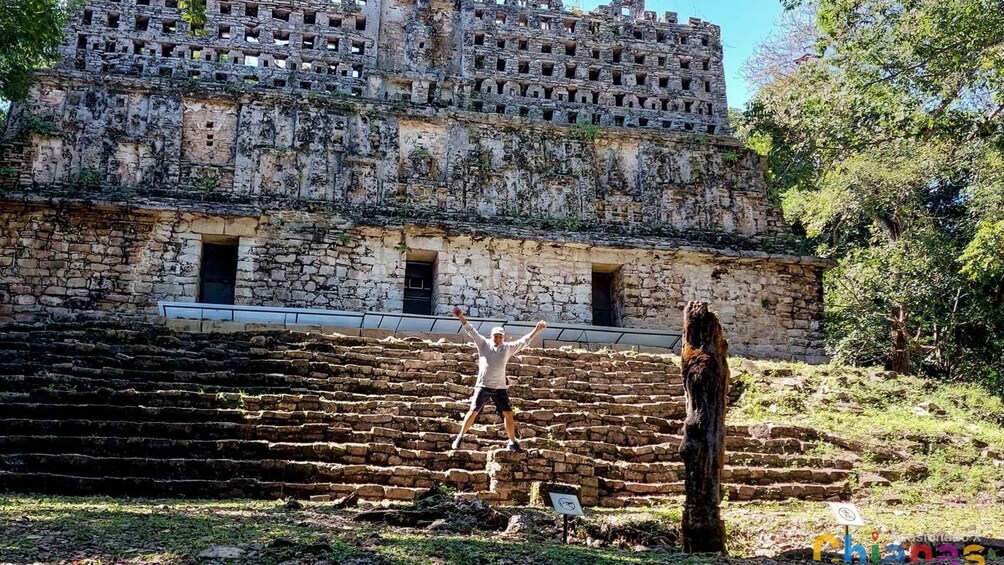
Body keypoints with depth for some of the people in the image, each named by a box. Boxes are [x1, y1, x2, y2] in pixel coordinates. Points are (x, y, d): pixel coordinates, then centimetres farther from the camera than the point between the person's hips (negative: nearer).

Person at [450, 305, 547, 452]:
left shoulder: (508, 348, 9)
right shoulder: (484, 344, 2)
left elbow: (524, 341, 14)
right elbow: (470, 331, -4)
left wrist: (536, 330, 9)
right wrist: (461, 317, -15)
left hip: (500, 387, 3)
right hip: (483, 386, -3)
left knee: (508, 413, 2)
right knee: (473, 411, -5)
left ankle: (512, 443, 13)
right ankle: (459, 438, 7)